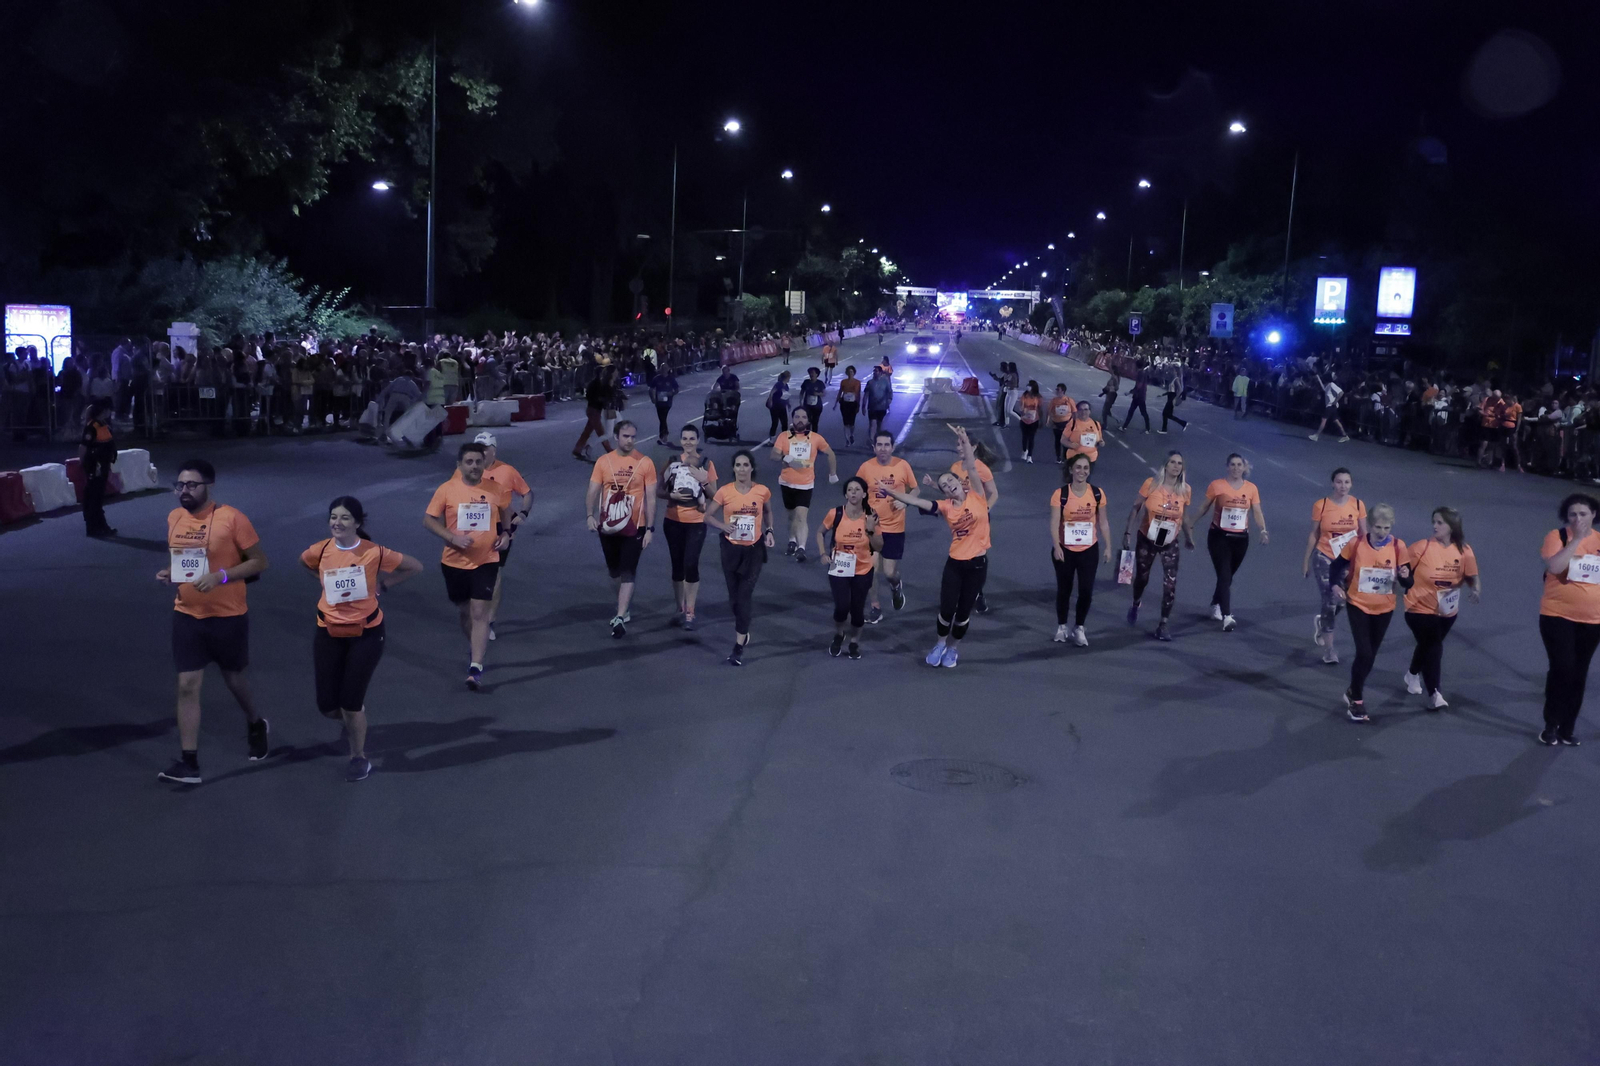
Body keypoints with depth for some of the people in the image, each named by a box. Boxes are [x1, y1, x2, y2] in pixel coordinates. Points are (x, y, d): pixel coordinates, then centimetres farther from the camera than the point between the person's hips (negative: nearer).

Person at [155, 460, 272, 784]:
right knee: (187, 685, -1)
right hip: (187, 615, 4)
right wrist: (168, 573, -3)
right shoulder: (174, 518, 3)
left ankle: (256, 726, 44)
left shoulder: (231, 518, -15)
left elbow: (259, 561, -12)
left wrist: (221, 576, -25)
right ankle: (188, 762, 2)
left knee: (233, 678, 15)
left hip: (228, 616, -4)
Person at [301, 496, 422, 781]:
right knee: (327, 706, 4)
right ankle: (355, 716, 41)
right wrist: (326, 580, 5)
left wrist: (383, 584, -6)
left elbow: (415, 567, -2)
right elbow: (302, 563, 17)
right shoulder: (320, 551, -8)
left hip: (366, 632, -3)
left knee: (351, 702, -3)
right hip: (329, 633, 3)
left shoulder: (375, 552, -16)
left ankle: (359, 757, 22)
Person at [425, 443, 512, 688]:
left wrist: (506, 534, 0)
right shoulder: (446, 490, -8)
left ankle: (476, 668, -10)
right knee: (464, 611, 17)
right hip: (454, 562, 1)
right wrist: (452, 538, -18)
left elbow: (506, 513, 16)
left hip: (486, 561, -1)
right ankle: (475, 647, 44)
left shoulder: (496, 489, -4)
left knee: (479, 613, -10)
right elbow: (428, 520, -5)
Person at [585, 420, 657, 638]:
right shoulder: (603, 461, 0)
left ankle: (620, 618, -6)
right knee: (614, 571, 16)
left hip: (634, 528, -3)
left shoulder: (645, 462, -6)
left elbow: (650, 498, -3)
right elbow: (593, 492, -2)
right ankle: (625, 608, 36)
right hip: (608, 527, 3)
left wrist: (650, 528, -8)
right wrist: (590, 516, -19)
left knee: (627, 573, -6)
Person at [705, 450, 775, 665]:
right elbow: (708, 516, -1)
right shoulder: (725, 492, -8)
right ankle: (743, 632, 37)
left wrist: (769, 531, -3)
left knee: (745, 595, -7)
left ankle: (738, 647, -4)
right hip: (731, 548, 1)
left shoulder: (763, 491, -6)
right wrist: (724, 526, -19)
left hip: (754, 549, -1)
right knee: (734, 595, 12)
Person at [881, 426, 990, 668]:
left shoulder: (977, 497, -5)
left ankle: (954, 648, 30)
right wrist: (888, 491, -13)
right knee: (946, 608, 1)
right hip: (955, 563, 1)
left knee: (964, 610, 9)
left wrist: (964, 439, -21)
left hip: (978, 563, -1)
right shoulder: (946, 506, -2)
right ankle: (941, 645, 27)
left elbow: (972, 468, -14)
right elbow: (915, 501, -7)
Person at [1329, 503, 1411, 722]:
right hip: (1358, 606, -3)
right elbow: (1338, 566, 1)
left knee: (1371, 655, 15)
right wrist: (1336, 585, -18)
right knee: (1364, 653, -12)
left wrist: (1405, 576, -28)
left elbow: (1407, 583, -6)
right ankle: (1355, 700, 7)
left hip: (1384, 609, 3)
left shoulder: (1398, 547, -10)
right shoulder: (1356, 544, -14)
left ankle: (1353, 692, 38)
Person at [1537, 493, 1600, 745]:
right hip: (1557, 616, -4)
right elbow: (1553, 567, -22)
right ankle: (1550, 725, 5)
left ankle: (1568, 727, 19)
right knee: (1562, 668, -9)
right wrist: (1576, 539, -23)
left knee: (1579, 674, 9)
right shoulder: (1557, 536, -6)